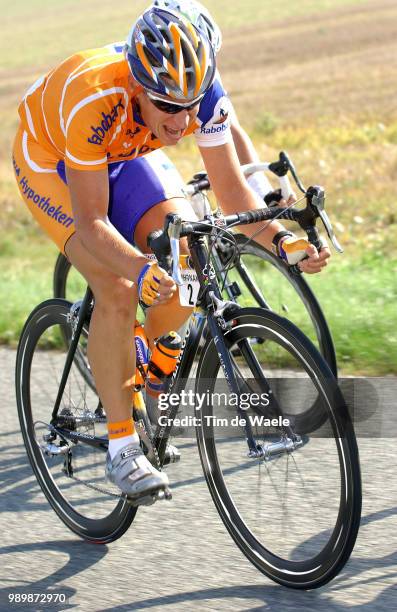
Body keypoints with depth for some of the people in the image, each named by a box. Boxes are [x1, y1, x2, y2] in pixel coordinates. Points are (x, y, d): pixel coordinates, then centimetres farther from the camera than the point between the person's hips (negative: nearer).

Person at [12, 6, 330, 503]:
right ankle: (122, 447, -12)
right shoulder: (94, 102, -41)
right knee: (118, 291, -23)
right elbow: (92, 221, -37)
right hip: (50, 160, -5)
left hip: (119, 157, 5)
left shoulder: (204, 93, -28)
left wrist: (280, 240, -38)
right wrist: (142, 270, -54)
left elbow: (231, 188, -21)